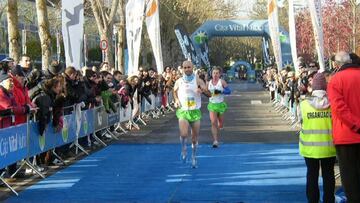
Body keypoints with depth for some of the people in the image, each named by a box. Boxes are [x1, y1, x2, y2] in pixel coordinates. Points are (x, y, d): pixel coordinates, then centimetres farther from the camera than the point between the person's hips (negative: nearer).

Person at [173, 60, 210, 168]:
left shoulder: (197, 81, -4)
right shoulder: (179, 82, 2)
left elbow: (209, 94, -10)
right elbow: (175, 92, 22)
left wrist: (202, 90, -31)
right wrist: (176, 100, 3)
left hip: (195, 112, 0)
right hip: (183, 111, 0)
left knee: (195, 138, 7)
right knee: (183, 134, -23)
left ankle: (194, 156, 28)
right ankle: (183, 148, 7)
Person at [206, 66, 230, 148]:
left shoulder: (222, 82, -6)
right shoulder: (208, 83, 2)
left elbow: (228, 91, -13)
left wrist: (220, 91, -26)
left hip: (220, 104, -1)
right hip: (212, 105, 1)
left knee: (220, 124, 10)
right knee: (213, 122, -15)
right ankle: (215, 141, -17)